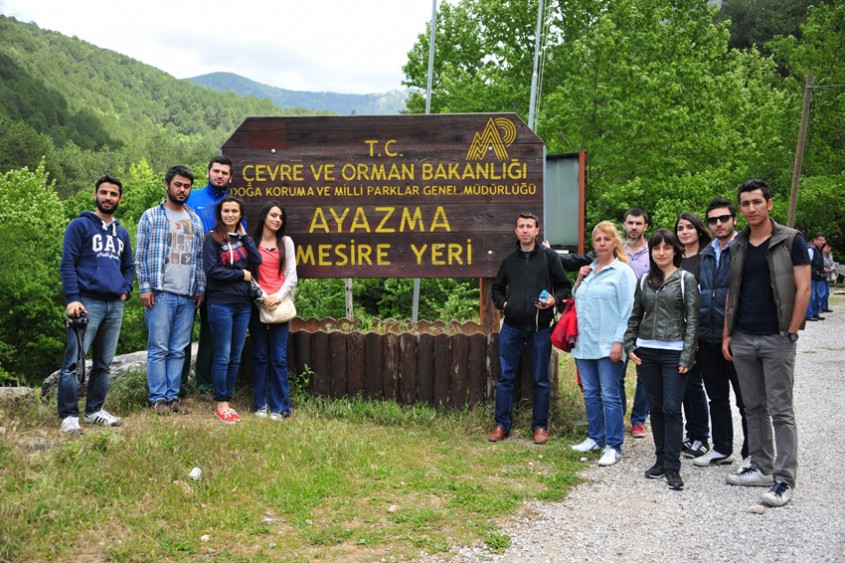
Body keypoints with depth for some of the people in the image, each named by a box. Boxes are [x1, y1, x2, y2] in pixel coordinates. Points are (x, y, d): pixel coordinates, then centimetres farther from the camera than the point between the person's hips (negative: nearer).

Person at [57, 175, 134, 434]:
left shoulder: (122, 233, 20)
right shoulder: (80, 225, 1)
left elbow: (129, 266, 26)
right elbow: (67, 263, -6)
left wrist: (125, 290, 7)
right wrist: (72, 298, -16)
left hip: (115, 306, 6)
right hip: (87, 302, -6)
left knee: (104, 363, 10)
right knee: (74, 361, -11)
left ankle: (95, 410, 19)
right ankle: (69, 415, -8)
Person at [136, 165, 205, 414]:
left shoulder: (195, 220, 16)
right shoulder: (151, 216, 3)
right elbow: (141, 255, 0)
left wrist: (200, 289, 9)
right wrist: (145, 288, -7)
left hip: (188, 295, 4)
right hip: (160, 293, -4)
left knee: (178, 350, 7)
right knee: (159, 348, -3)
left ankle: (173, 395, 13)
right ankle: (158, 398, 4)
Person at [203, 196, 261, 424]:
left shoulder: (242, 237, 13)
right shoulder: (213, 238, -3)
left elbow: (257, 260, -1)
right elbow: (212, 270, -12)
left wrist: (244, 236, -1)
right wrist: (241, 274, -8)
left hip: (243, 304, 6)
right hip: (221, 304, -5)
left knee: (236, 357, 8)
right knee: (223, 356, -2)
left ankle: (228, 402, 16)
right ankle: (221, 405, 6)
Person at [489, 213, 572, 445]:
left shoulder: (549, 257, 3)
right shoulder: (509, 260, 12)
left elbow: (564, 286, 6)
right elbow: (496, 288, 23)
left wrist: (554, 299, -13)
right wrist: (503, 303, 4)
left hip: (540, 328, -3)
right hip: (511, 327, 3)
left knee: (541, 379, 5)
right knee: (505, 377, 5)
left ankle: (540, 426, 16)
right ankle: (502, 424, 15)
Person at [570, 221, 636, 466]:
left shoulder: (622, 271, -5)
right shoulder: (588, 270, 15)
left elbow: (627, 310, -10)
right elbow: (577, 301, 25)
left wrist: (619, 341, -17)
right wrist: (579, 280, 7)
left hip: (608, 345, -7)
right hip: (585, 343, 7)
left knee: (609, 395, -4)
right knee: (590, 393, 13)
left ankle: (613, 446, 3)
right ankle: (595, 438, 25)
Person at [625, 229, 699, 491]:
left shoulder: (685, 279, -2)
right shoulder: (644, 280, 10)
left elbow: (692, 319, -5)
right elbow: (635, 316, 15)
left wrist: (687, 356, -11)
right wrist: (630, 345, 5)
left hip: (673, 351, -4)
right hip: (647, 351, 4)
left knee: (672, 408, -6)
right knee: (656, 407, 9)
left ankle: (672, 467, 0)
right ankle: (661, 459, 20)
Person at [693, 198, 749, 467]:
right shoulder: (704, 255, 12)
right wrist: (695, 333, 10)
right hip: (707, 340, 6)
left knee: (746, 400, 4)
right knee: (717, 397, 16)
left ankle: (751, 455, 14)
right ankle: (722, 449, 28)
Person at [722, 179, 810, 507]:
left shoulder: (790, 241, -4)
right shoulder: (737, 246, 10)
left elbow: (803, 289, -7)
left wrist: (790, 333, -12)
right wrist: (727, 335, 9)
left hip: (777, 340, -5)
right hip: (743, 339, 5)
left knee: (780, 411, -3)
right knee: (754, 408, 12)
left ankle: (784, 480, 1)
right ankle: (761, 468, 22)